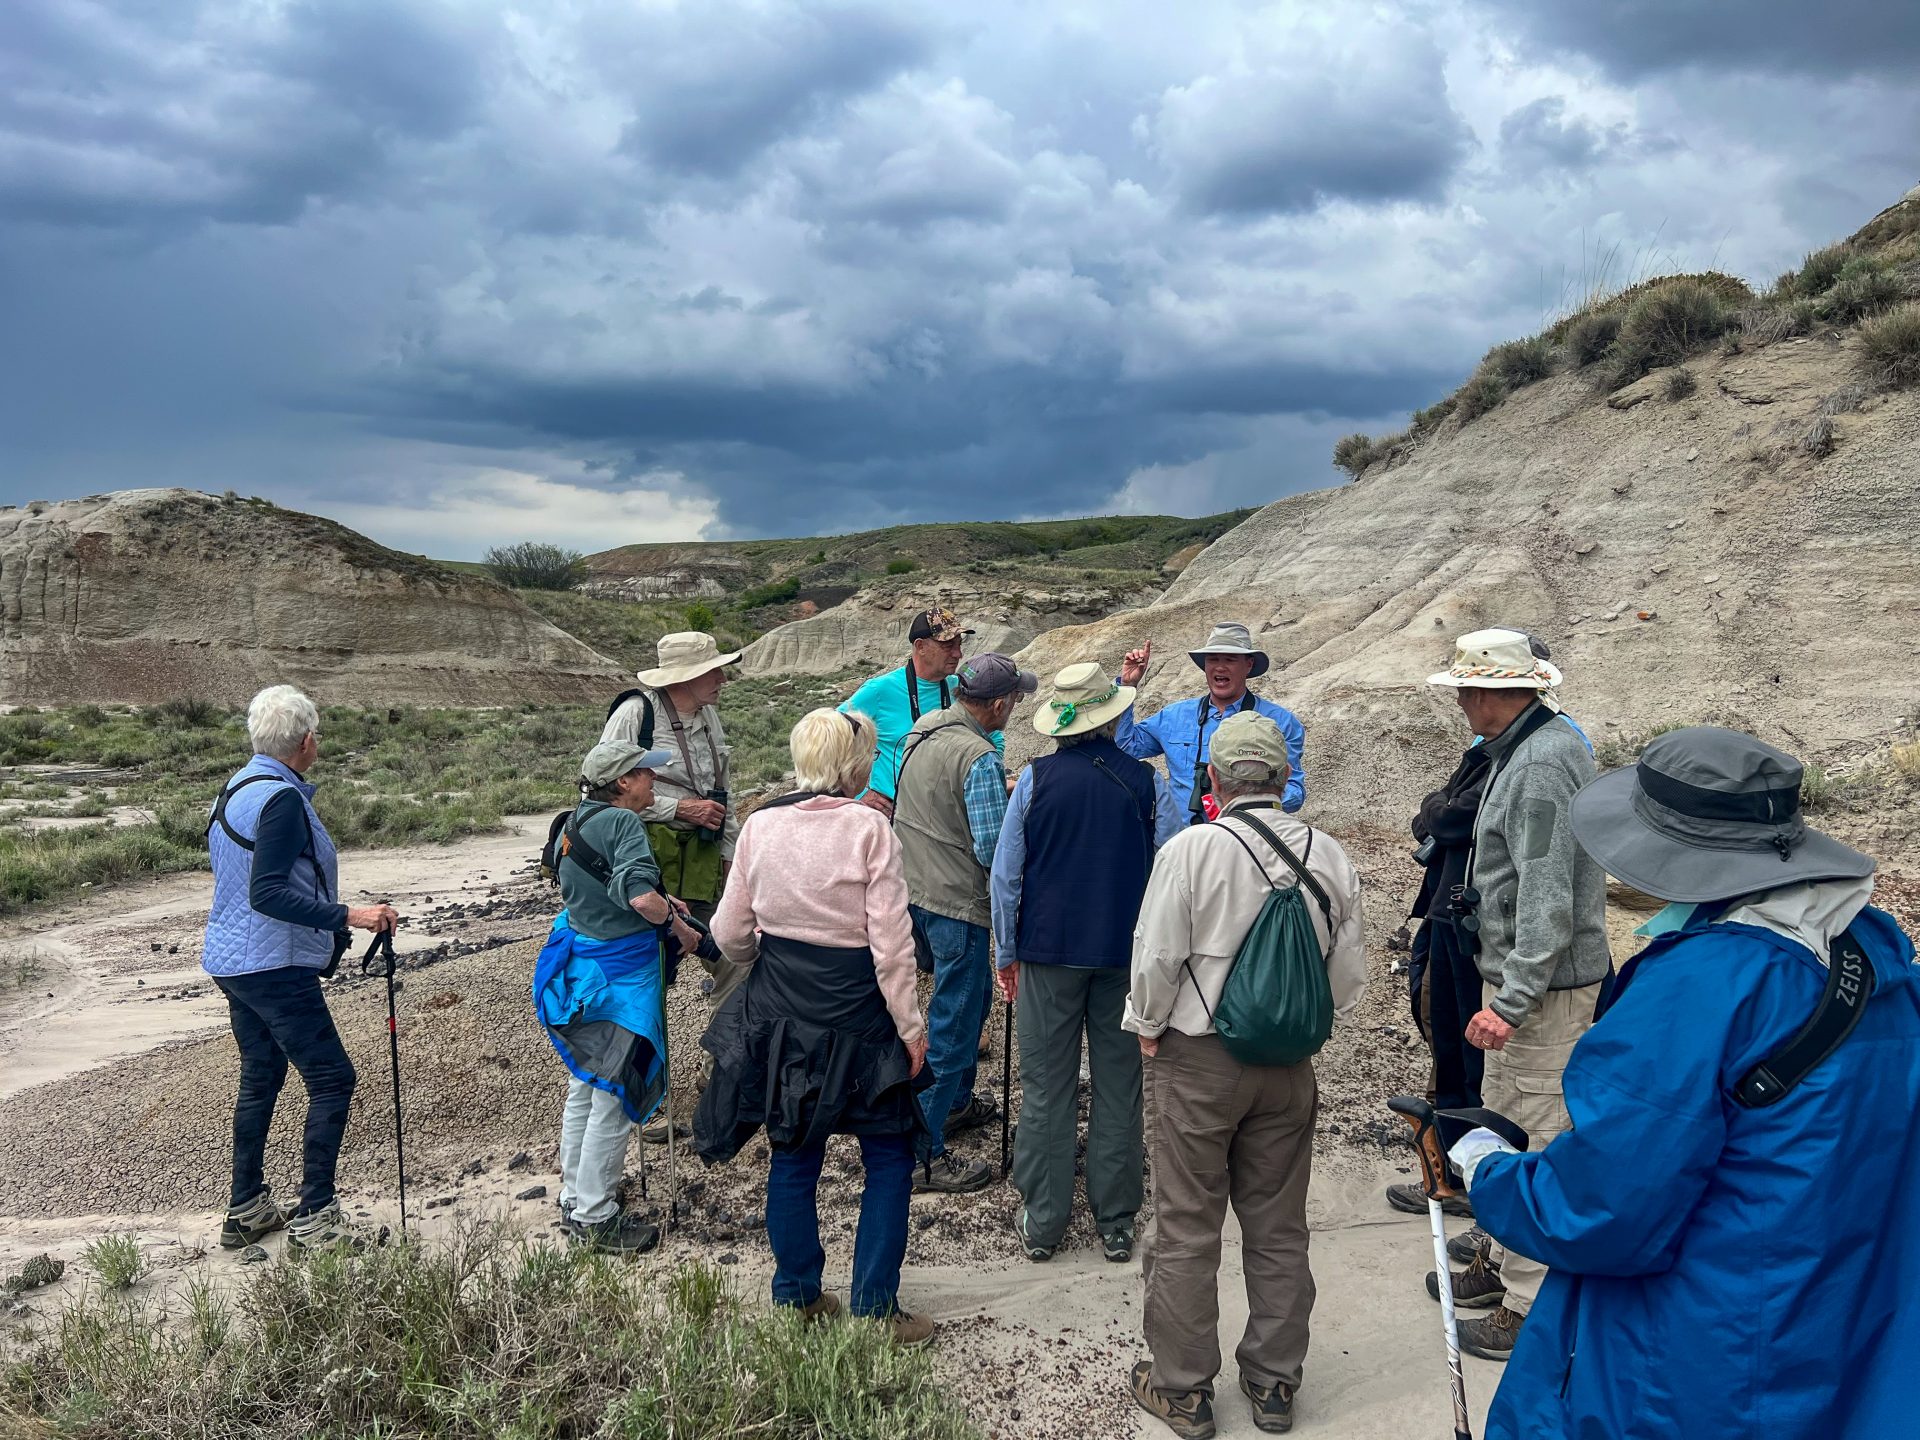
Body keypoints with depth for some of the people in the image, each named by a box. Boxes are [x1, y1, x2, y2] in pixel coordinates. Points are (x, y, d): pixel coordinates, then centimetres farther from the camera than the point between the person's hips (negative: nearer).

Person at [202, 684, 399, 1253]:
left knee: (260, 1077, 18)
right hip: (274, 967, -10)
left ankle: (246, 1210, 25)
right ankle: (314, 1218, -2)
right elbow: (268, 894, -24)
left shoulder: (234, 788, 11)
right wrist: (348, 916, -27)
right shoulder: (282, 798, -18)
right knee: (331, 1080, -4)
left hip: (230, 960, 10)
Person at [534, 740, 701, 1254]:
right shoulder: (622, 823, -19)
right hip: (617, 979, -10)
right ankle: (594, 1217, 10)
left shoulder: (576, 822, 9)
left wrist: (659, 900, 13)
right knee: (614, 1096, 0)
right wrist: (681, 927, -14)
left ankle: (574, 1198, 35)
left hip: (580, 969, 10)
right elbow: (642, 898, -30)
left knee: (585, 1086, 21)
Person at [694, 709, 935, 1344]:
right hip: (855, 1013, -4)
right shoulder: (868, 827, -14)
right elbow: (891, 944, -15)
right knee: (888, 1159, 11)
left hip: (778, 1010, 5)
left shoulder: (761, 826, -1)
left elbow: (730, 933, 4)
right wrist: (911, 1027, -6)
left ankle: (796, 1297, 30)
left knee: (793, 1155, 18)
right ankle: (875, 1308, 15)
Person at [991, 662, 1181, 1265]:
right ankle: (1116, 1222, 19)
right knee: (1118, 1087, 11)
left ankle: (1042, 1224, 14)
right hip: (1128, 954, 1)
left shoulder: (1035, 780, -6)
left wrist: (1006, 953, 7)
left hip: (1048, 951, 0)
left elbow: (1006, 874, -3)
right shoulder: (1147, 783, -5)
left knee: (1045, 1087, 8)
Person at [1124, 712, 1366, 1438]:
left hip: (1197, 1059, -4)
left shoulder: (1192, 848, -16)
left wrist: (1148, 1027, 3)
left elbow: (1156, 960, -14)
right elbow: (1350, 976, 2)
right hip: (1289, 1067, 4)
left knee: (1186, 1231, 9)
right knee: (1278, 1229, 16)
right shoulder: (1329, 855, -3)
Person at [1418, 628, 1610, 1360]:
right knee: (1504, 1124, 21)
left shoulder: (1541, 764, -22)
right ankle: (1502, 1258, 37)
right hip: (1514, 975, 11)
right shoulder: (1526, 747, 10)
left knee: (1533, 1141, -2)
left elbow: (1547, 901, -26)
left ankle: (1531, 1306, 9)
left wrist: (1511, 1002, -25)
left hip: (1541, 987, -11)